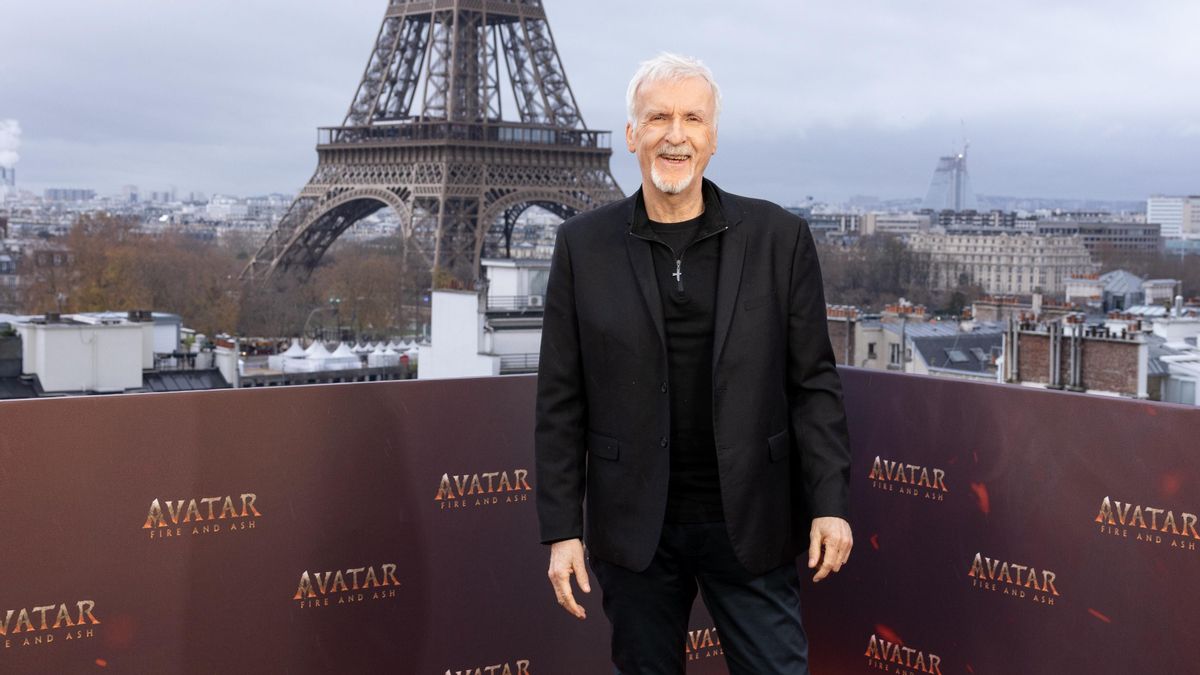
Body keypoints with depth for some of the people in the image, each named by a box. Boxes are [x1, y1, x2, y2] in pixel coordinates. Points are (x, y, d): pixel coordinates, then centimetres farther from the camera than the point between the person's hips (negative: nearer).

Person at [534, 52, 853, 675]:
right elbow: (561, 402, 1)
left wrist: (829, 504, -4)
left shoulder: (779, 238, -1)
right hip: (634, 527, 1)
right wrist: (561, 530, -2)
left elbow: (813, 382, 2)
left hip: (750, 525, 0)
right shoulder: (583, 245, 0)